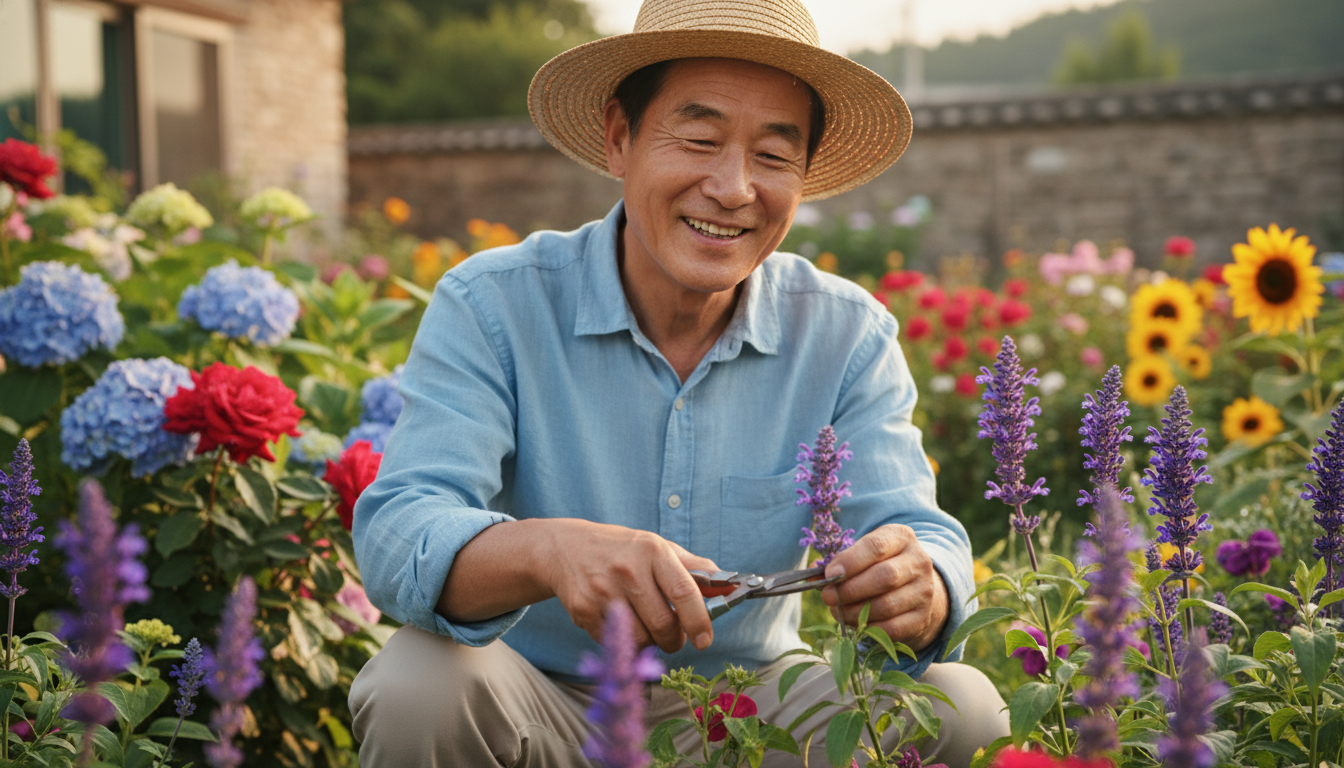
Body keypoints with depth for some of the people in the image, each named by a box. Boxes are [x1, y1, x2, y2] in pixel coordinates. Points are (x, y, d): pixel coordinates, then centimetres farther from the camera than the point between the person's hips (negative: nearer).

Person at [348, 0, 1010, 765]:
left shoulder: (850, 336, -6)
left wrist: (915, 593, -42)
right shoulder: (491, 308, -15)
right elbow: (397, 536, -26)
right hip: (542, 705, -2)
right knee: (414, 689, -32)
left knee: (964, 706, -19)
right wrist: (547, 549, -50)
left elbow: (921, 540, -15)